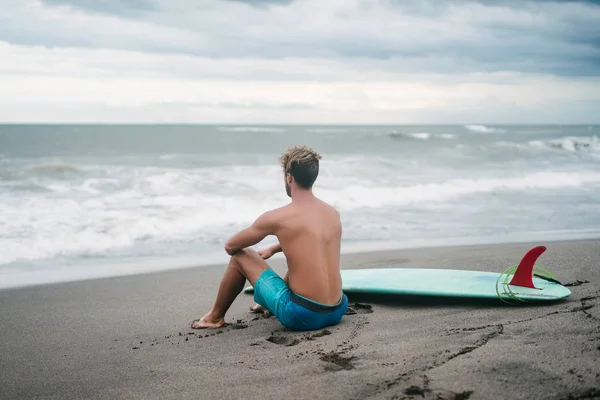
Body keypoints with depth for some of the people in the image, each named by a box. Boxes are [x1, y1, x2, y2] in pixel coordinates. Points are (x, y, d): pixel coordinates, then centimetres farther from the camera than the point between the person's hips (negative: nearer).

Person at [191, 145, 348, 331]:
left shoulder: (276, 218, -10)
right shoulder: (333, 213, 7)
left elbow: (230, 246, 6)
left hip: (301, 316, -6)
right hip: (336, 312, 6)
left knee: (240, 256, 11)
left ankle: (215, 317, 30)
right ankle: (267, 304, 60)